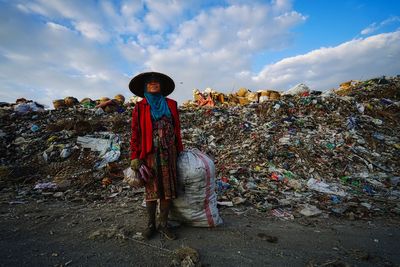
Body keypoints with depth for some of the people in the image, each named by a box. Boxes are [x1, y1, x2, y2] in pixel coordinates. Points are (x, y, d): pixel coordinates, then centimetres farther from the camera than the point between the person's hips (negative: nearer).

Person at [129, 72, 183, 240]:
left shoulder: (171, 104, 10)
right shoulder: (140, 107, 4)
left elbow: (177, 129, 10)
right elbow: (135, 133, 1)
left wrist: (179, 150, 9)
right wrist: (135, 157, -4)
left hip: (168, 152, 2)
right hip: (149, 153, -2)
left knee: (168, 188, 6)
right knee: (151, 188, 7)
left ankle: (163, 224, 22)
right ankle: (150, 225, 24)